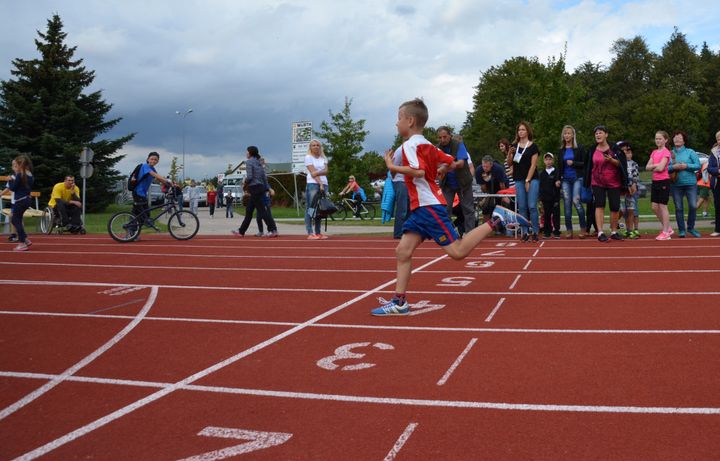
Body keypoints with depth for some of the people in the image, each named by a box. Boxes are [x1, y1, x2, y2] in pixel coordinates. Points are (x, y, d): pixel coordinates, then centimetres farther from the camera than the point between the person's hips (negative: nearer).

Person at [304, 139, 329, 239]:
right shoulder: (308, 157, 2)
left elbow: (326, 171, 2)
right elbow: (313, 172, -9)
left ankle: (318, 232, 9)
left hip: (324, 184, 6)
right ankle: (310, 233, -11)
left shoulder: (323, 158, 17)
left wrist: (318, 172, -17)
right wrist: (320, 183, -17)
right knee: (310, 209, -8)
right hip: (313, 184, -6)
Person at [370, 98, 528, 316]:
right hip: (421, 208, 10)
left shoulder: (410, 145, -12)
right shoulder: (426, 145, 17)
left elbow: (418, 171, -27)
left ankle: (496, 220, -4)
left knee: (457, 251, -10)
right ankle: (399, 302, 4)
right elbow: (450, 162, 23)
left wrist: (392, 167, -18)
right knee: (403, 251, 4)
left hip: (429, 207, -10)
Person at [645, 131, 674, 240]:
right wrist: (656, 165, -12)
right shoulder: (654, 152, 13)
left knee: (663, 206, -4)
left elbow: (661, 168, -19)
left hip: (664, 181, -7)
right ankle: (668, 228, 21)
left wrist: (653, 168, -3)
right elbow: (647, 167, 4)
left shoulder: (666, 152, -8)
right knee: (655, 207, 7)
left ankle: (665, 233, 3)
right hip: (655, 181, 7)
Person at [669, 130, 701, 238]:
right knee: (678, 208, 2)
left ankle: (691, 228, 13)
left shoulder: (690, 152, 5)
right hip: (676, 184, 1)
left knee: (693, 206, -6)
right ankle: (681, 230, 11)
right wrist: (673, 167, -15)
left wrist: (686, 166, -15)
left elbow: (698, 165, -2)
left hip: (690, 183, -1)